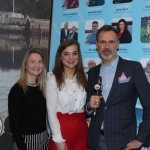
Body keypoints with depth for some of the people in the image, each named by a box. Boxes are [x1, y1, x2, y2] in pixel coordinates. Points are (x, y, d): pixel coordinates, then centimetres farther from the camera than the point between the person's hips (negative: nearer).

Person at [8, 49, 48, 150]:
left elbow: (44, 114, 9)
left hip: (44, 137, 6)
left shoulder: (42, 88, 6)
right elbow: (14, 122, -14)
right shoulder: (17, 90, -12)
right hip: (26, 139, -6)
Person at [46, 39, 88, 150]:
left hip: (81, 127, 4)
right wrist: (58, 139, -12)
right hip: (62, 127, -4)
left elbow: (86, 106, 14)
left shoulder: (84, 77, 8)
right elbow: (51, 110, -8)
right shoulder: (53, 78, -5)